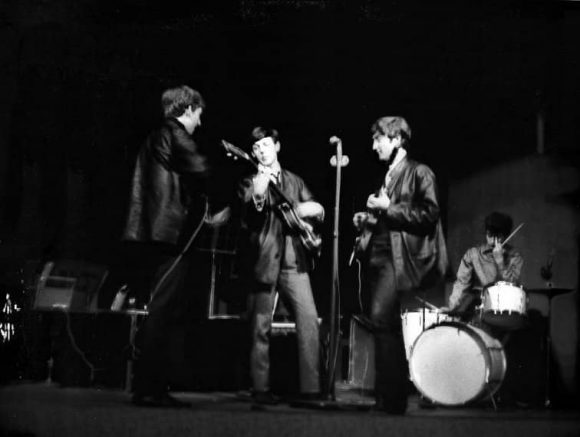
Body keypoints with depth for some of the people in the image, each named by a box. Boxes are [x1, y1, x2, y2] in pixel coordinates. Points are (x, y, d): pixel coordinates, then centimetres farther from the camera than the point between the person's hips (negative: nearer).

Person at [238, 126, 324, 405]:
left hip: (294, 258, 2)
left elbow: (317, 211, 21)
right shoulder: (250, 182, 10)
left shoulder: (295, 181, 20)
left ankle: (310, 388, -9)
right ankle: (260, 389, 5)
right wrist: (257, 197, -23)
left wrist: (313, 209, -3)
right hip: (264, 259, -2)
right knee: (261, 326, -2)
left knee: (309, 319, -11)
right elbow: (247, 220, -4)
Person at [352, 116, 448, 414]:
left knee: (381, 317, -23)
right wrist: (369, 221, 11)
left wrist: (388, 207, -13)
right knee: (387, 326, 11)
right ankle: (392, 399, 20)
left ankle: (389, 397, -19)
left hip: (400, 257, -9)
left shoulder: (419, 173, -2)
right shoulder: (387, 176, 21)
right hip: (379, 256, 9)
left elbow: (429, 214, -13)